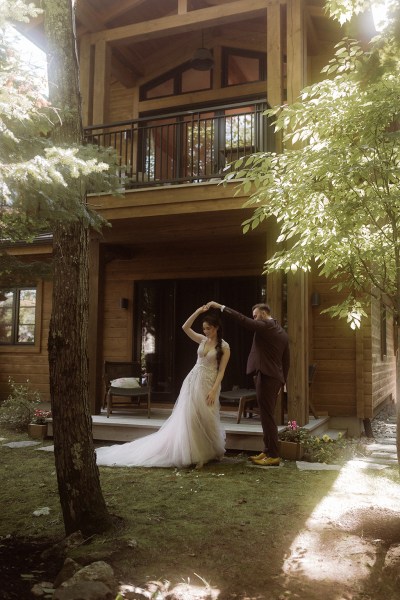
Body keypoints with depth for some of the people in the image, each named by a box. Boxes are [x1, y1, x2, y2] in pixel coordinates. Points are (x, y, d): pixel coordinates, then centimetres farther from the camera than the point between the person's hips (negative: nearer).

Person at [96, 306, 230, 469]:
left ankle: (208, 453, 23)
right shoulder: (203, 340, 7)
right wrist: (198, 312, -3)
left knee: (206, 420, 3)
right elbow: (185, 327, 6)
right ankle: (194, 454, 8)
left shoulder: (224, 347, -7)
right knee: (188, 417, 0)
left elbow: (221, 371, -10)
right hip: (192, 381, 4)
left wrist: (213, 391, -17)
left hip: (208, 384, -4)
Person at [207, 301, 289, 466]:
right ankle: (268, 452, 19)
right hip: (276, 377, 9)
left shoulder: (265, 326, -8)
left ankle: (273, 456, -1)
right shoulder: (282, 332, 17)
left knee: (267, 417, -5)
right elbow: (286, 361, 18)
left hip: (265, 376, -9)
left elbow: (242, 319, -15)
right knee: (268, 416, 14)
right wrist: (281, 382, 22)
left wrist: (220, 307, -10)